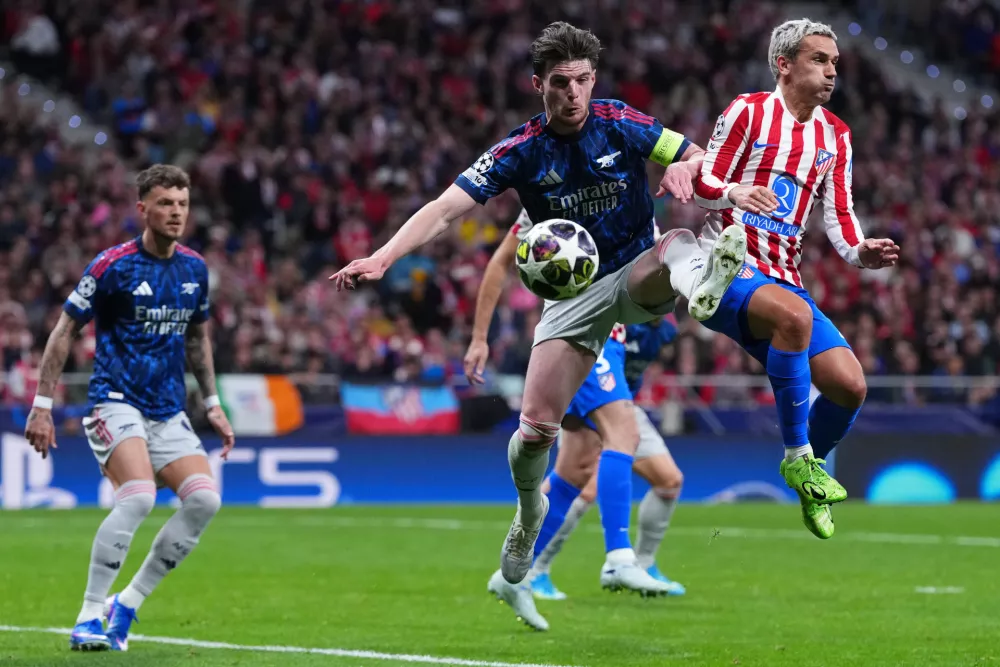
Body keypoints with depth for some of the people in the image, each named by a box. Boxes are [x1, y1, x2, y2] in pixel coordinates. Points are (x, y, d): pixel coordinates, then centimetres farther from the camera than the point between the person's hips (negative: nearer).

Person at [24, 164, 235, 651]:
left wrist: (212, 403, 20)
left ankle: (127, 605, 2)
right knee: (138, 497, -27)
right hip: (116, 403, -6)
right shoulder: (113, 265, -9)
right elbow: (64, 331, -4)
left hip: (168, 413, 6)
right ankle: (89, 618, -16)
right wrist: (42, 406, -8)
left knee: (204, 499, -12)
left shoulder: (194, 268, 8)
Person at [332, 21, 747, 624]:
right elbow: (446, 209, -17)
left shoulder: (622, 125, -8)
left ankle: (703, 282, -73)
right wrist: (384, 257, -33)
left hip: (636, 275, 0)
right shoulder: (521, 151, -10)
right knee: (536, 426, -9)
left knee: (680, 245, -36)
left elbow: (697, 156, 1)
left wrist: (685, 167, -25)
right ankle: (529, 512, 21)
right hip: (572, 294, 0)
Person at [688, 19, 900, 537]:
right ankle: (797, 456, -27)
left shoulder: (835, 135, 14)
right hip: (727, 266, -6)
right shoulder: (748, 111, -3)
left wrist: (860, 253, -7)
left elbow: (838, 215, 13)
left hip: (783, 277, 6)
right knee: (793, 314, -38)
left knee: (849, 385, -10)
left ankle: (807, 464, 20)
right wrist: (735, 193, -28)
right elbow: (703, 184, -6)